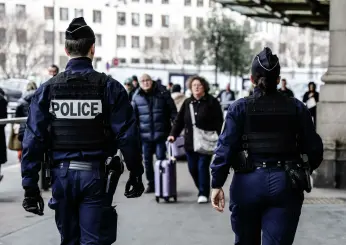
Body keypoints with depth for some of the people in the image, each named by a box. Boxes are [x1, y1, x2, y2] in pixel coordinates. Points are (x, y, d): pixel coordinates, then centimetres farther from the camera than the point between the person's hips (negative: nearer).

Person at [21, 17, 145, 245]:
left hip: (62, 174, 3)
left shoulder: (47, 89, 0)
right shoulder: (110, 87, -6)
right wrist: (136, 174, 3)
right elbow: (127, 135, -8)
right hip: (96, 175, -2)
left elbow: (34, 139, -3)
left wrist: (30, 185, 1)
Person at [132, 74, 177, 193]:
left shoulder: (162, 92, -2)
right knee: (147, 160, 9)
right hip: (145, 134, 3)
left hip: (161, 133, -3)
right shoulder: (136, 97, 5)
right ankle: (151, 184, 21)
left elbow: (172, 110, 0)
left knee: (161, 158, -1)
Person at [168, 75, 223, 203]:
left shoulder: (212, 102, -3)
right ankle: (202, 190, 24)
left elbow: (219, 122, -7)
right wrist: (173, 134, -3)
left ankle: (203, 193, 4)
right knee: (192, 168, 7)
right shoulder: (187, 103, 11)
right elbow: (179, 120, 9)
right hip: (190, 142, 5)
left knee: (203, 167, -7)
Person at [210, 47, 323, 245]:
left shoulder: (240, 108, -2)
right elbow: (314, 148, 2)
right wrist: (303, 170, 21)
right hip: (285, 184, 0)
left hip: (248, 183, 0)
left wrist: (217, 184, -4)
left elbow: (225, 147, -8)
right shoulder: (297, 108, 2)